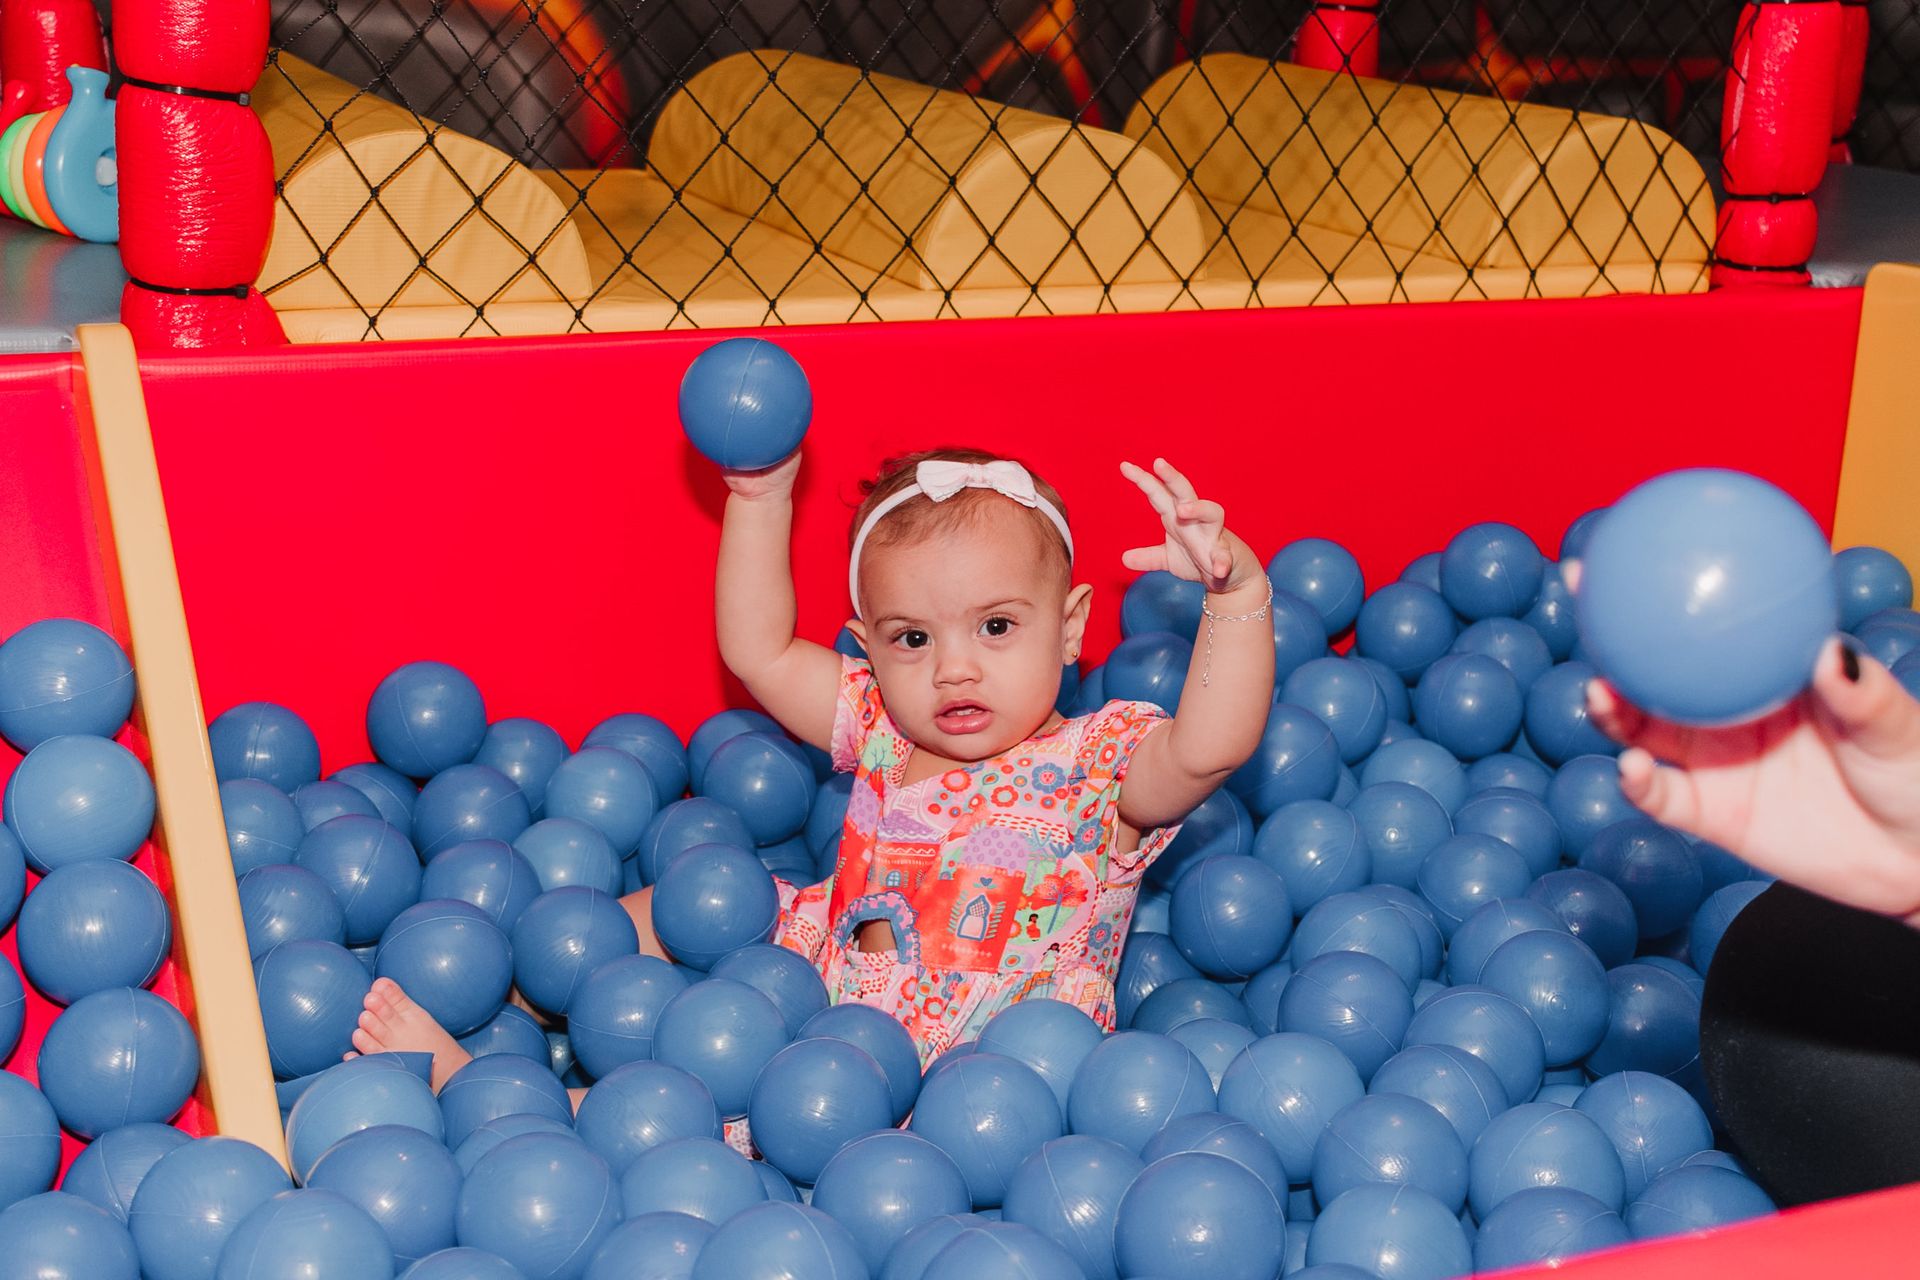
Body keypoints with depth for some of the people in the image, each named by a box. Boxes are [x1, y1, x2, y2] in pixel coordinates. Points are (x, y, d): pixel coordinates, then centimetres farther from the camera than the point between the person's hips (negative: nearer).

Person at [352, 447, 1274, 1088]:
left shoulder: (1096, 770, -17)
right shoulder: (883, 731, 2)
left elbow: (1208, 748, -36)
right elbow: (760, 652, 8)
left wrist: (1237, 594, -48)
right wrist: (759, 499, 0)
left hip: (962, 1071, -7)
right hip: (820, 981, 7)